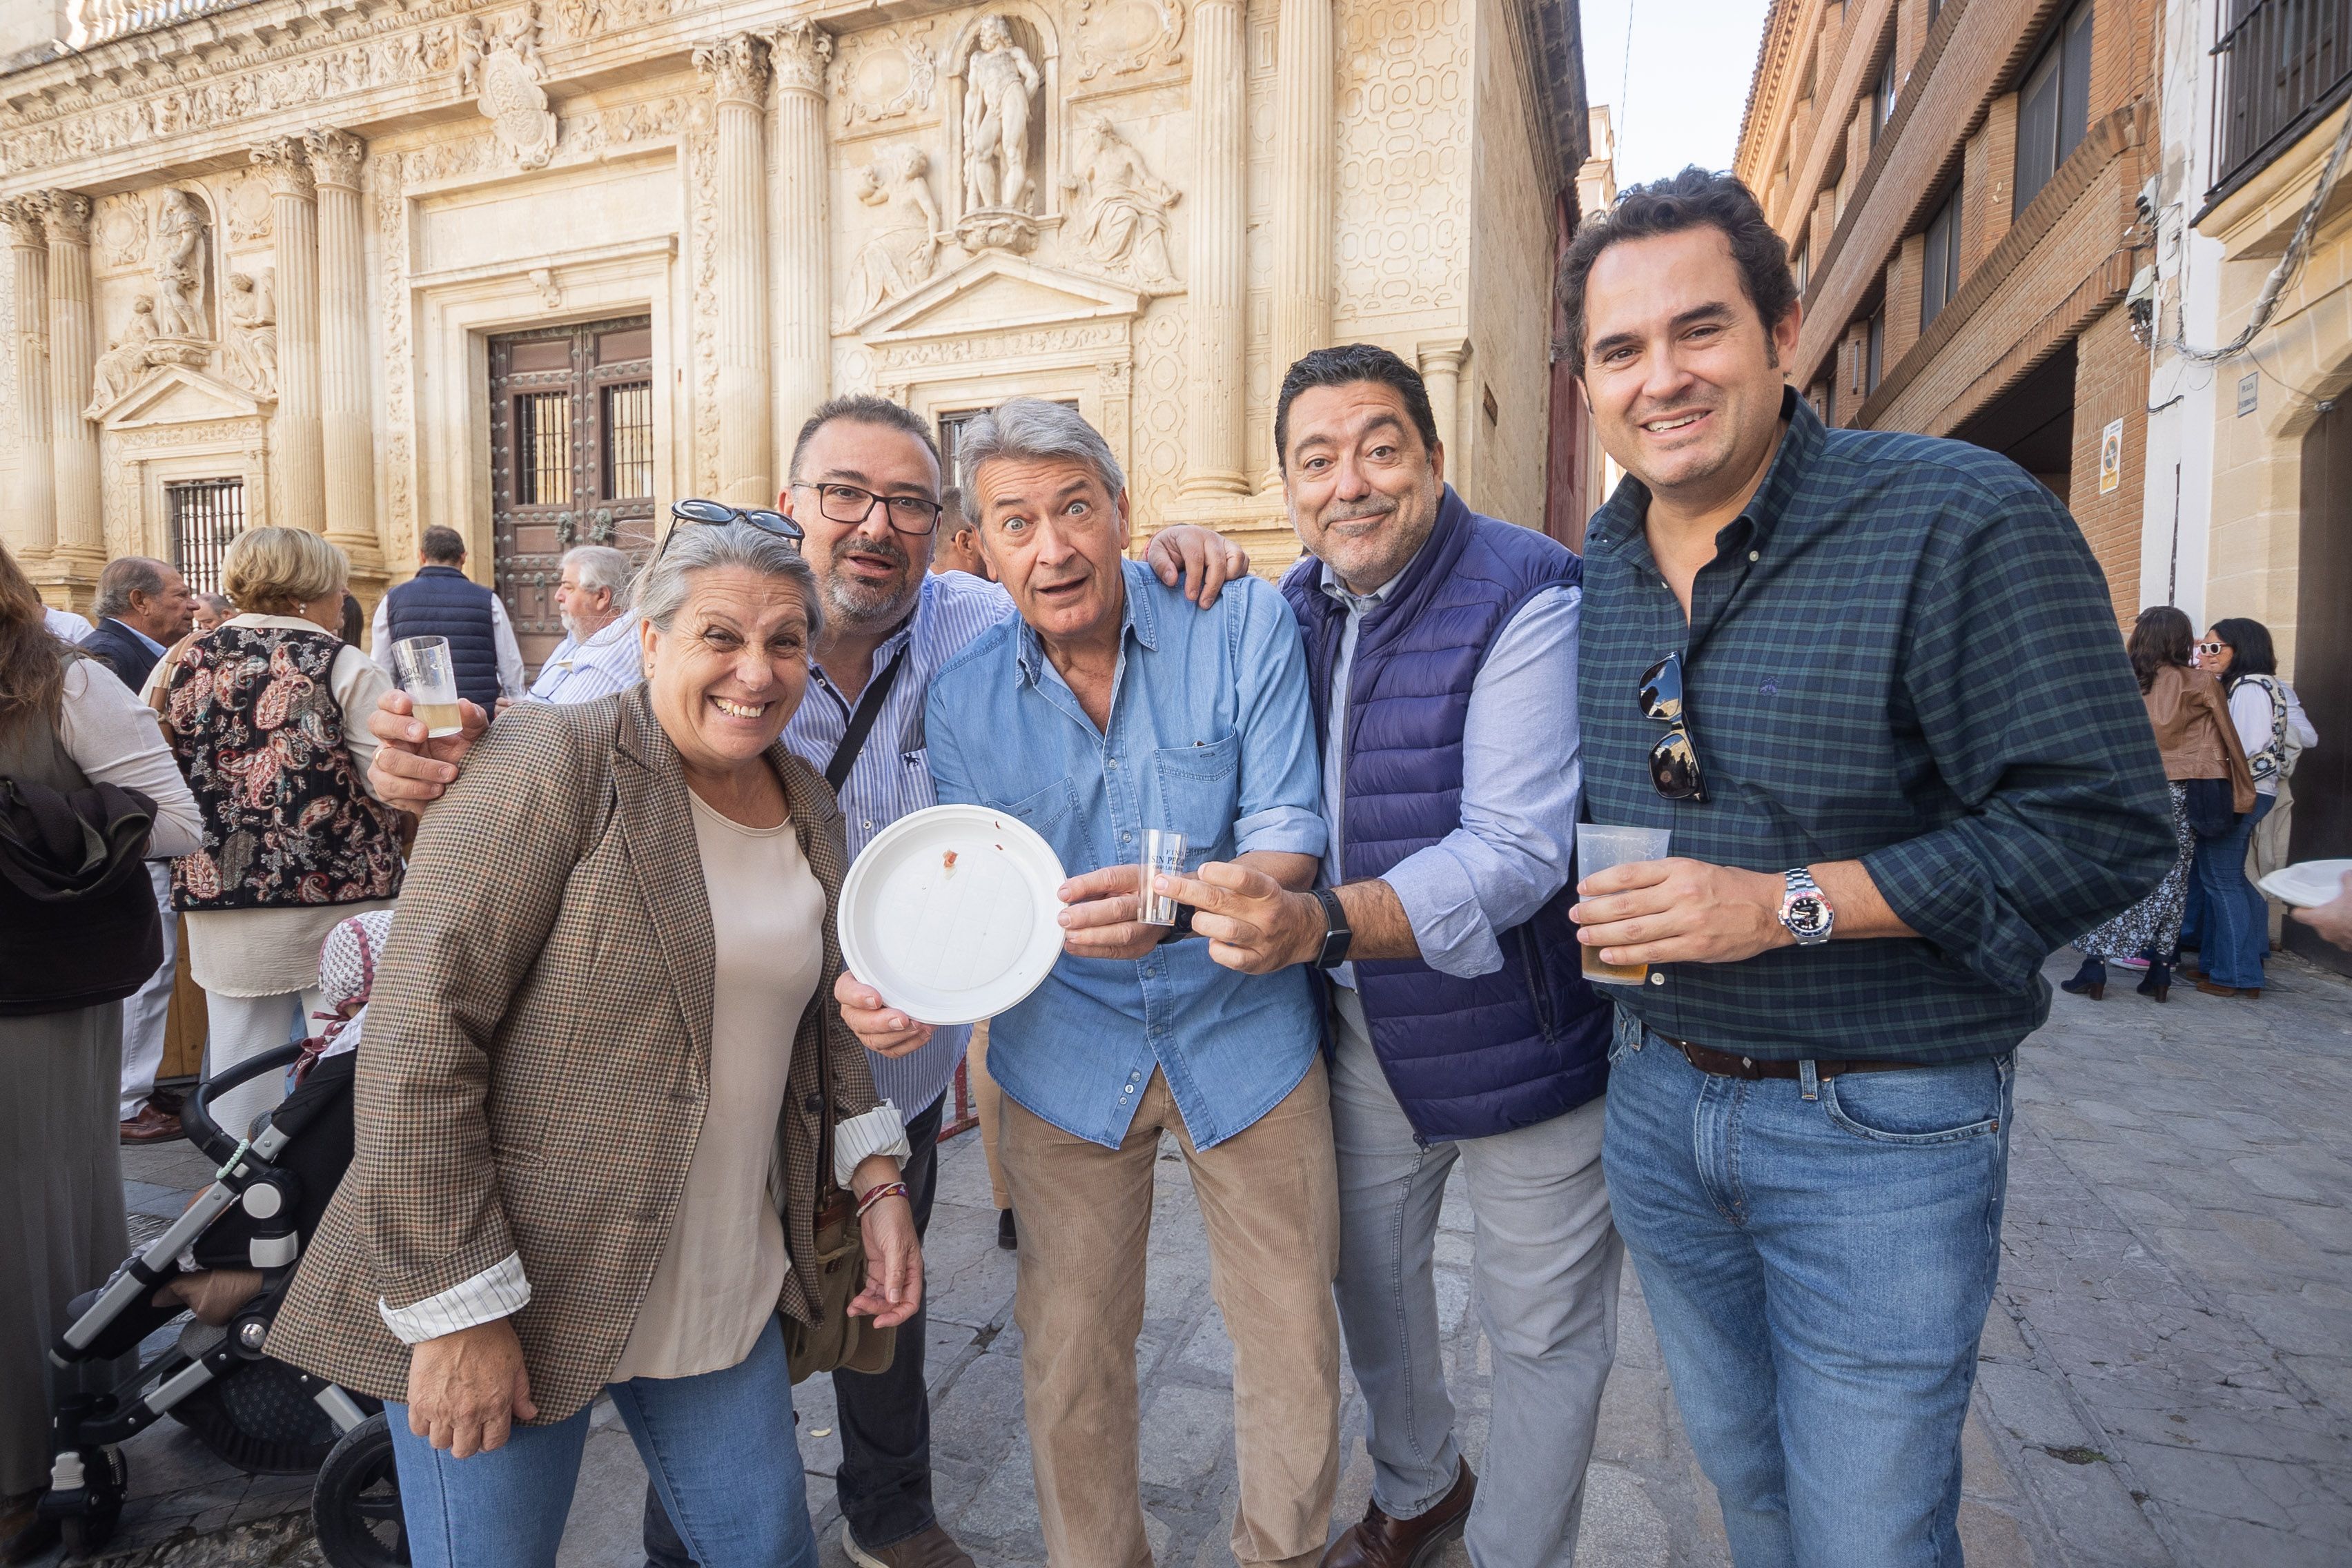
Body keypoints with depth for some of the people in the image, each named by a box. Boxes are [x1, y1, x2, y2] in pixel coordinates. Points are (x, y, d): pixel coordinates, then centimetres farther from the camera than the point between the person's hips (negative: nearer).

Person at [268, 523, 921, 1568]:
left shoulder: (809, 805, 7)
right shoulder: (553, 765, -15)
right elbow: (417, 1032, -18)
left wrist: (877, 1184, 8)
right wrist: (459, 1310, -19)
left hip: (725, 1289, 6)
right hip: (520, 1284, -5)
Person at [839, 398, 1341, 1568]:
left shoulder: (1242, 625, -12)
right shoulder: (963, 695, -5)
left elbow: (1291, 844, -14)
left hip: (1246, 1038, -1)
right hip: (1066, 1058, 1)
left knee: (1294, 1344, 14)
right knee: (1068, 1366, 14)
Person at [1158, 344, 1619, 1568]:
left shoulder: (1529, 598, -20)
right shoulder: (1295, 608, 2)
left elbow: (1516, 854, -29)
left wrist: (1322, 924, -43)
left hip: (1517, 1035, -6)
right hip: (1359, 1024, 7)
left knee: (1542, 1329, 11)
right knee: (1370, 1278, 23)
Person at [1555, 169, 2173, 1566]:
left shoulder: (1961, 519, -16)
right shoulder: (1598, 564, 3)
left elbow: (2104, 824, -18)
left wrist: (1788, 906, -24)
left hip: (1882, 1130, -5)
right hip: (1659, 1095, 6)